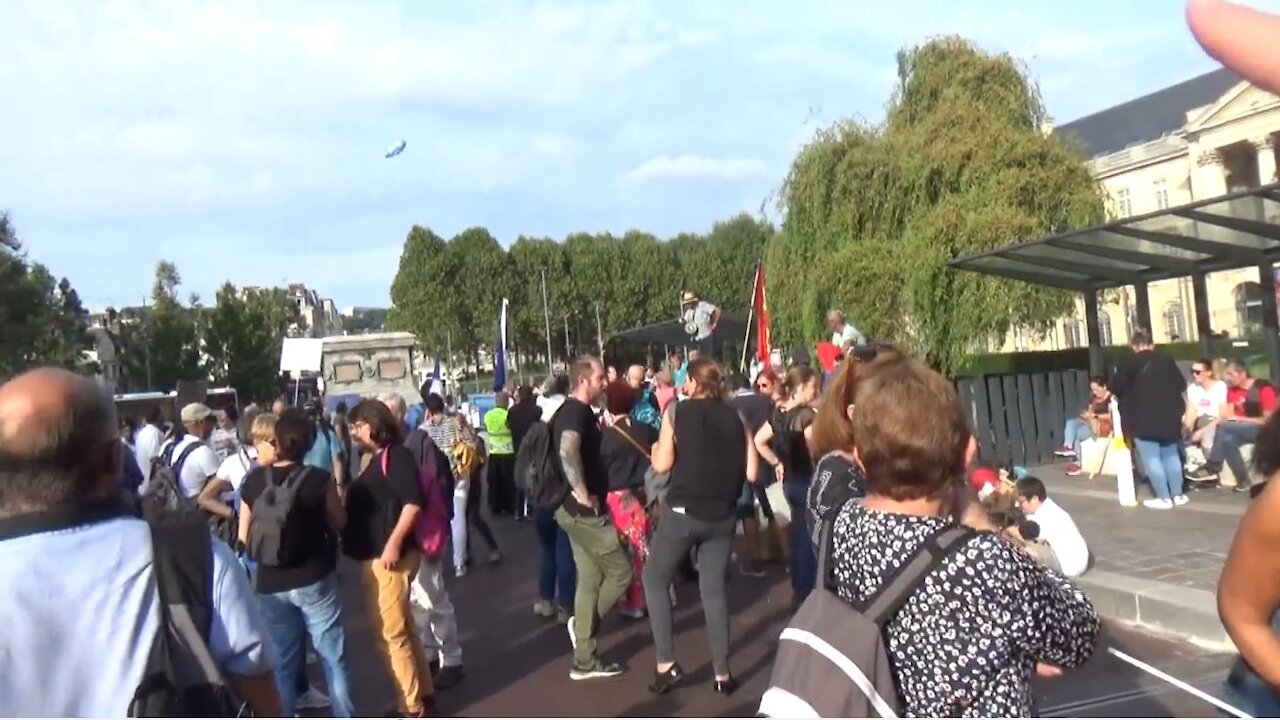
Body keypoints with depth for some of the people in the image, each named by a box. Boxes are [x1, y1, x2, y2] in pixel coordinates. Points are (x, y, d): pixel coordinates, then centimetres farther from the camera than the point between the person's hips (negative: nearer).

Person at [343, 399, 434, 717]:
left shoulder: (395, 455, -12)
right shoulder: (376, 460, 16)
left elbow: (413, 501, -22)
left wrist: (394, 543, -25)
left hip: (389, 557, -10)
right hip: (374, 557, 10)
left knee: (390, 634, -3)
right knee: (402, 629, 17)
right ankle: (422, 692, 28)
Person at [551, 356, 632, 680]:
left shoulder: (577, 411, 15)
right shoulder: (576, 411, -17)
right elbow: (567, 451, -36)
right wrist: (582, 494, -29)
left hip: (580, 512, 10)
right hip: (584, 511, -10)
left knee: (590, 580, 12)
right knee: (620, 571, -3)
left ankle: (585, 661, 18)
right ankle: (585, 624, 12)